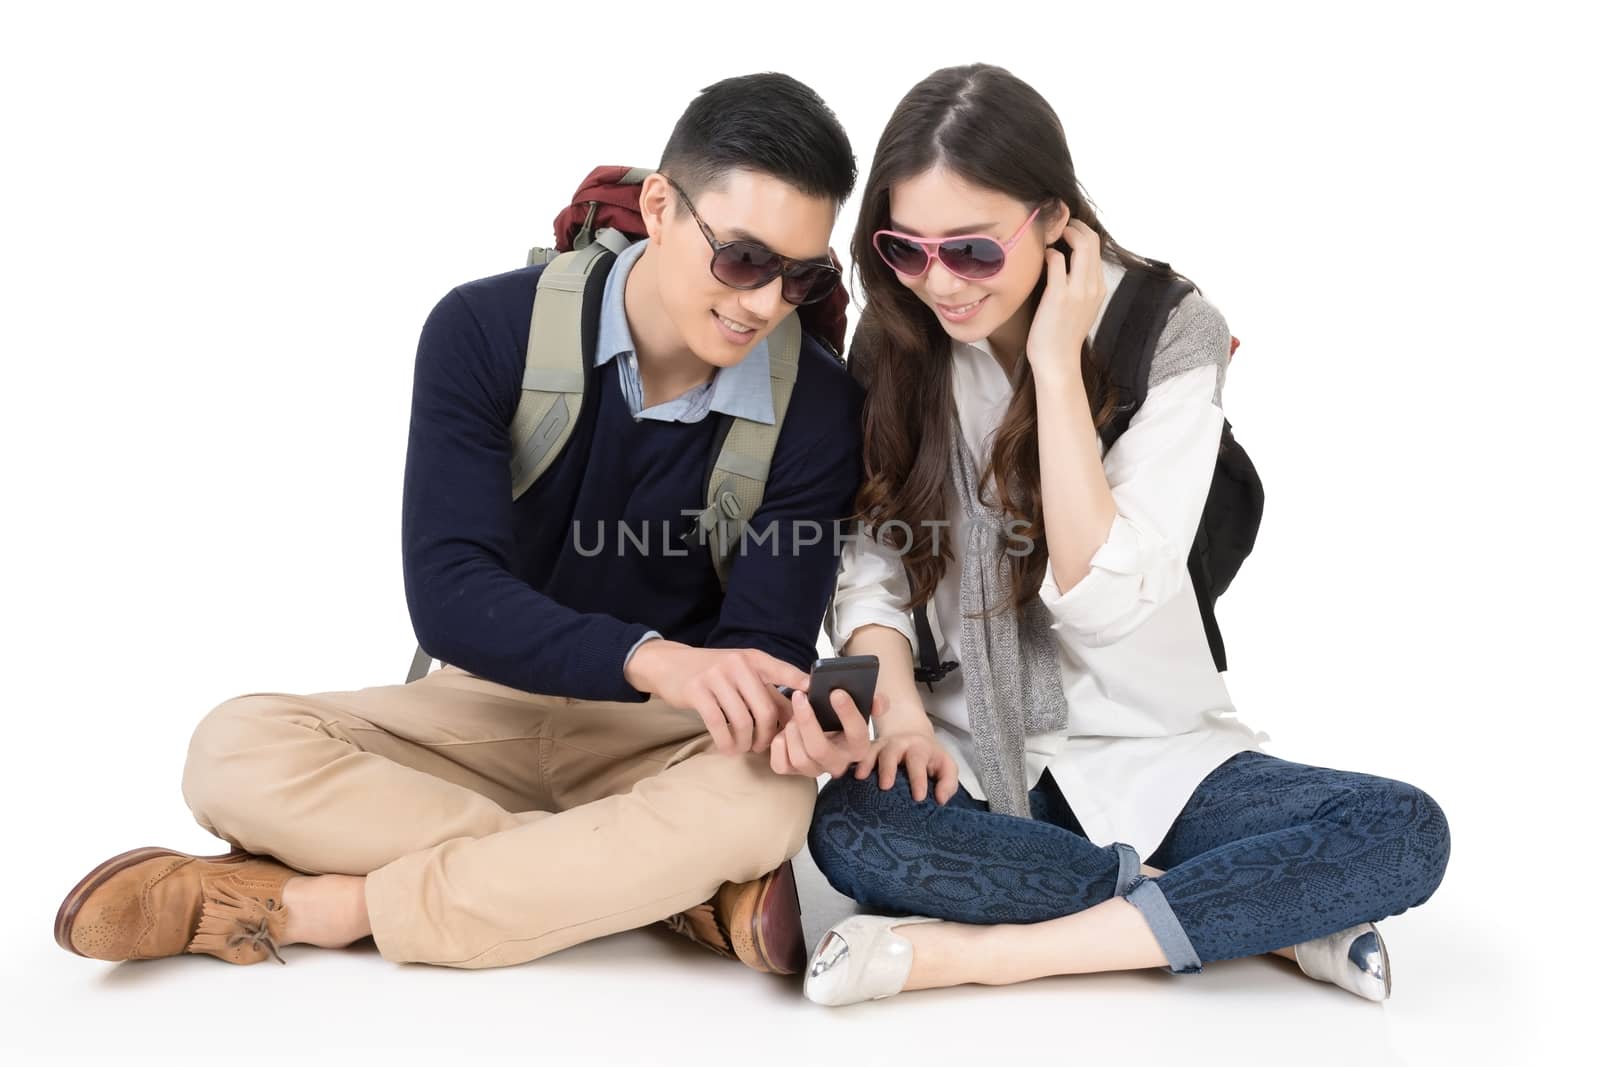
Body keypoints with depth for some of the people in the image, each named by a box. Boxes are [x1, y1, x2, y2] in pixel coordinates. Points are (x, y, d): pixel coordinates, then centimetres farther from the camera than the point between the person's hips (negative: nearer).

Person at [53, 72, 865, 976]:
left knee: (770, 796, -36)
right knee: (237, 748, -24)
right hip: (490, 706, 1)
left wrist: (783, 706, -38)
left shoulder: (819, 408, -12)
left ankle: (320, 907, -25)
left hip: (671, 738, 0)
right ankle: (678, 887, -27)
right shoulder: (487, 331, -13)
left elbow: (765, 643, -12)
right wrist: (649, 659, -39)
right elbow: (448, 593, -22)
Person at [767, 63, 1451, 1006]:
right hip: (968, 759, 2)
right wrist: (896, 705, -22)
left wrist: (1056, 364, -20)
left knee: (1407, 831, -26)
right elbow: (870, 562, -2)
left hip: (1150, 758, -1)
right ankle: (1259, 913, -18)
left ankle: (975, 953, -26)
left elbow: (1102, 598, -19)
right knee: (851, 827, -33)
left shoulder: (1171, 334, -10)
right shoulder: (895, 344, 0)